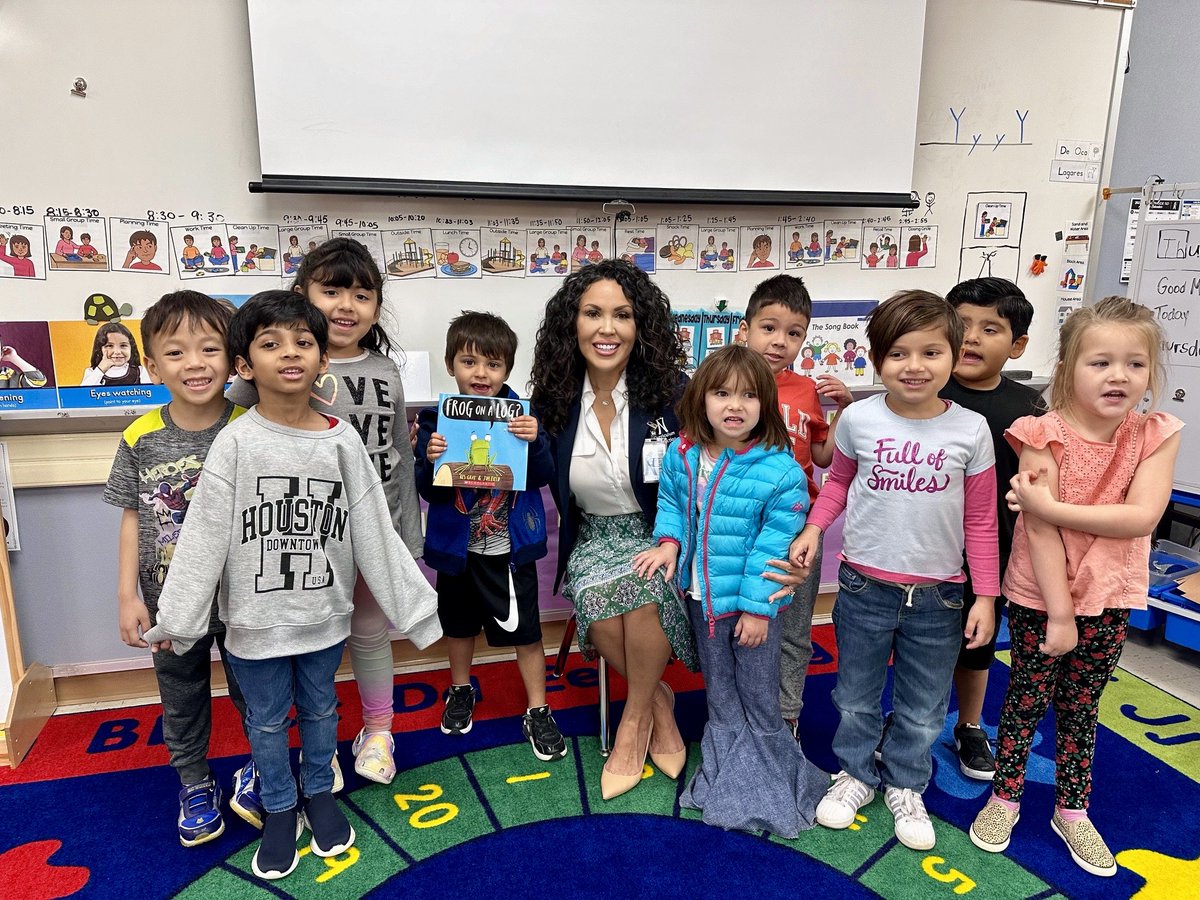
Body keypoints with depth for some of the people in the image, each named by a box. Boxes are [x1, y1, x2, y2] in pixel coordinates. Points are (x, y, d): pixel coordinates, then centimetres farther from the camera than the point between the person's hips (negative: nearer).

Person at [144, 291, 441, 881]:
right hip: (255, 620, -1)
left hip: (325, 616, 1)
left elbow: (375, 531, -6)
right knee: (267, 722, 17)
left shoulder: (341, 440, -9)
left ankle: (319, 793, 45)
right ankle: (280, 811, 40)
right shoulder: (236, 442, -13)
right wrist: (176, 620, -6)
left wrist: (414, 607, -4)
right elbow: (204, 537, -9)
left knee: (319, 709, 21)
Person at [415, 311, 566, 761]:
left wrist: (536, 441, -27)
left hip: (510, 547, -1)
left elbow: (543, 477, -10)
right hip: (458, 545, 2)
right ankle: (460, 690, 47)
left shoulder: (521, 415, -9)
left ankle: (537, 711, 25)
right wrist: (431, 461, -28)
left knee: (526, 630, 6)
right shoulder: (436, 418, -9)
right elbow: (428, 491, -8)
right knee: (460, 623, 22)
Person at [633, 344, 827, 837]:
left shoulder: (780, 471, -21)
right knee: (719, 696, 22)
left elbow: (773, 545, -19)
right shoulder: (681, 454, -7)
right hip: (701, 597, 5)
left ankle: (769, 782, 35)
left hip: (751, 602, -5)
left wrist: (757, 607, -18)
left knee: (760, 700, 13)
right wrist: (669, 542, -6)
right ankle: (727, 778, 42)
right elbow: (670, 501, 11)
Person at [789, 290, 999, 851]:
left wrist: (986, 596, -1)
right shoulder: (859, 420, -8)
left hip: (937, 595, 0)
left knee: (923, 708, 15)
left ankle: (904, 785, 38)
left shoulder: (970, 429, -8)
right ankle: (855, 773, 40)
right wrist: (813, 528, -6)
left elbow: (980, 520, -1)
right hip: (865, 587, 0)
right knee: (856, 696, 17)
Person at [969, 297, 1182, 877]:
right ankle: (1005, 797, 32)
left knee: (1081, 707, 18)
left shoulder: (1156, 435, -6)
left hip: (1109, 600, 3)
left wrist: (1052, 505, -26)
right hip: (1040, 596, -3)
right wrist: (1059, 613, -18)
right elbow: (1040, 529, -19)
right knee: (1026, 699, 12)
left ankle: (1072, 811, 36)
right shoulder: (1046, 435, -17)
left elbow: (1142, 516, -19)